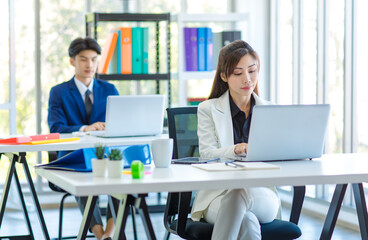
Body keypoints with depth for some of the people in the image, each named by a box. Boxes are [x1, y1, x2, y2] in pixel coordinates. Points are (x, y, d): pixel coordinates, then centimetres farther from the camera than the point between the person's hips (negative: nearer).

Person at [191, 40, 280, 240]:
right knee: (247, 221, -38)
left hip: (262, 195, 2)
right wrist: (236, 150, -28)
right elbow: (206, 154, -6)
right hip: (217, 193, -1)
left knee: (240, 192, -38)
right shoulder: (208, 109, 9)